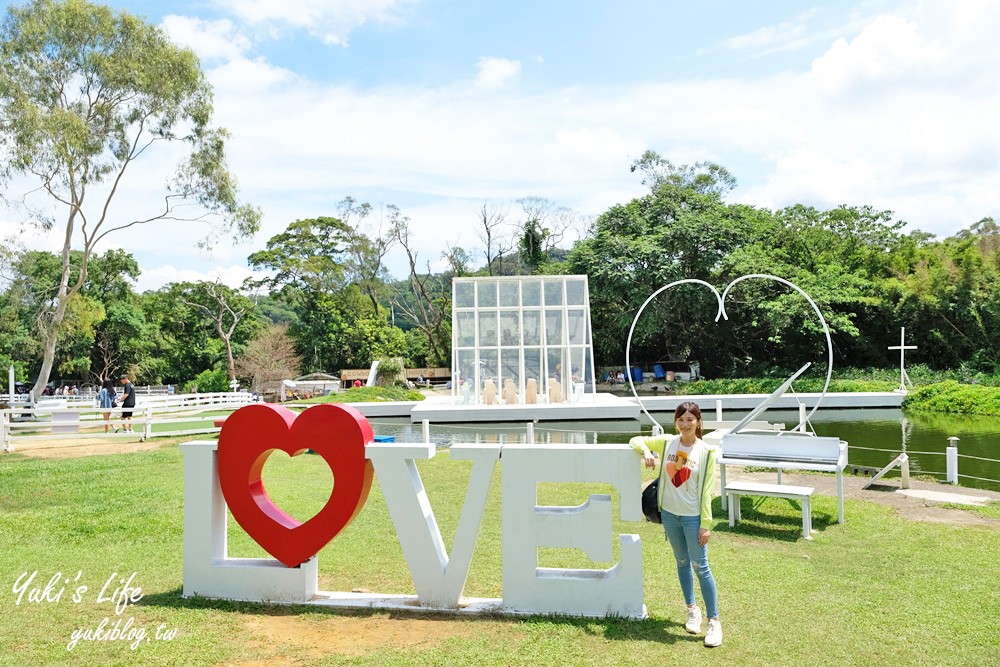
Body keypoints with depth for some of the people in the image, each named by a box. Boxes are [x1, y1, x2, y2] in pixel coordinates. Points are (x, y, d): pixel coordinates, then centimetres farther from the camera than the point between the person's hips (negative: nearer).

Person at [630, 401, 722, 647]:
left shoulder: (705, 452, -10)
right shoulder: (667, 442, -1)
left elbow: (706, 491, -10)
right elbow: (636, 440, 9)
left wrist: (706, 524, -11)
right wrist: (646, 451, -13)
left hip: (693, 516, -4)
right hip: (669, 513, 4)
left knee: (700, 566, -4)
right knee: (682, 563, 16)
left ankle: (714, 621, 6)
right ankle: (692, 610, 32)